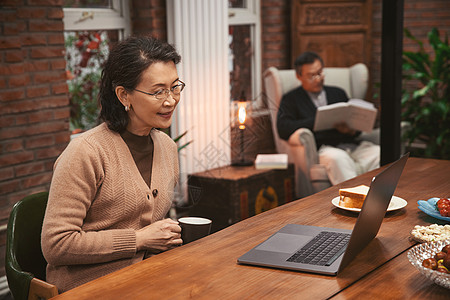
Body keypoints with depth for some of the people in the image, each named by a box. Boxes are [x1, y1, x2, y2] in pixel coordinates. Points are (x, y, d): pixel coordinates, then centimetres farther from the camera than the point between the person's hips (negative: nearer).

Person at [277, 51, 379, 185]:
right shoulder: (291, 99, 14)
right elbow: (283, 129, -4)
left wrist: (352, 130, -3)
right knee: (337, 158, -39)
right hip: (323, 149, -4)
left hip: (351, 145, 4)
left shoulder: (338, 93, 27)